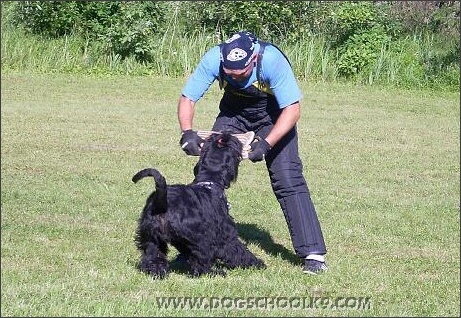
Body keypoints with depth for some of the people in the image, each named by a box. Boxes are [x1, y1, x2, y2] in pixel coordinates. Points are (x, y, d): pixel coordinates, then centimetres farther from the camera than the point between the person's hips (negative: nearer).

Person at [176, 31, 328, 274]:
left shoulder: (272, 60, -36)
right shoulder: (213, 60, -29)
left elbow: (292, 110, -31)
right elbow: (187, 98, -20)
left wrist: (266, 143, -42)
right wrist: (187, 133, -38)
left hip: (273, 113, -3)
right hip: (233, 111, 3)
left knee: (287, 179, -14)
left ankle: (313, 253, -12)